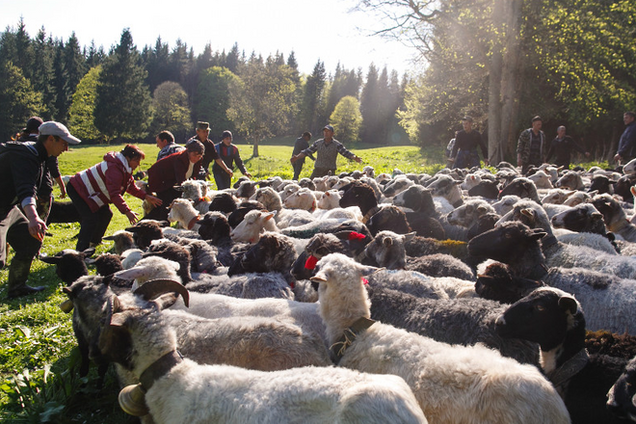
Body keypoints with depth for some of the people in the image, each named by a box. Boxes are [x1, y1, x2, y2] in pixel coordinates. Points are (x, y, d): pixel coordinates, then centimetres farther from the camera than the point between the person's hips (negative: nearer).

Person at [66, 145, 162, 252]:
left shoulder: (125, 169, 4)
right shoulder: (115, 169, -30)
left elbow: (131, 187, 12)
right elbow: (114, 194, -38)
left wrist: (146, 196, 0)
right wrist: (126, 211, -45)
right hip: (77, 189, -11)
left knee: (106, 214, 13)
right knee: (91, 219, -20)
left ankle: (94, 241, 31)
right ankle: (81, 250, -19)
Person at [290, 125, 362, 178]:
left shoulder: (337, 144, -2)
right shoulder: (318, 143, 7)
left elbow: (346, 153, -9)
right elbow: (307, 151, 10)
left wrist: (354, 158, -27)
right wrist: (297, 157, 0)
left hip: (329, 171, -3)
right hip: (318, 170, 3)